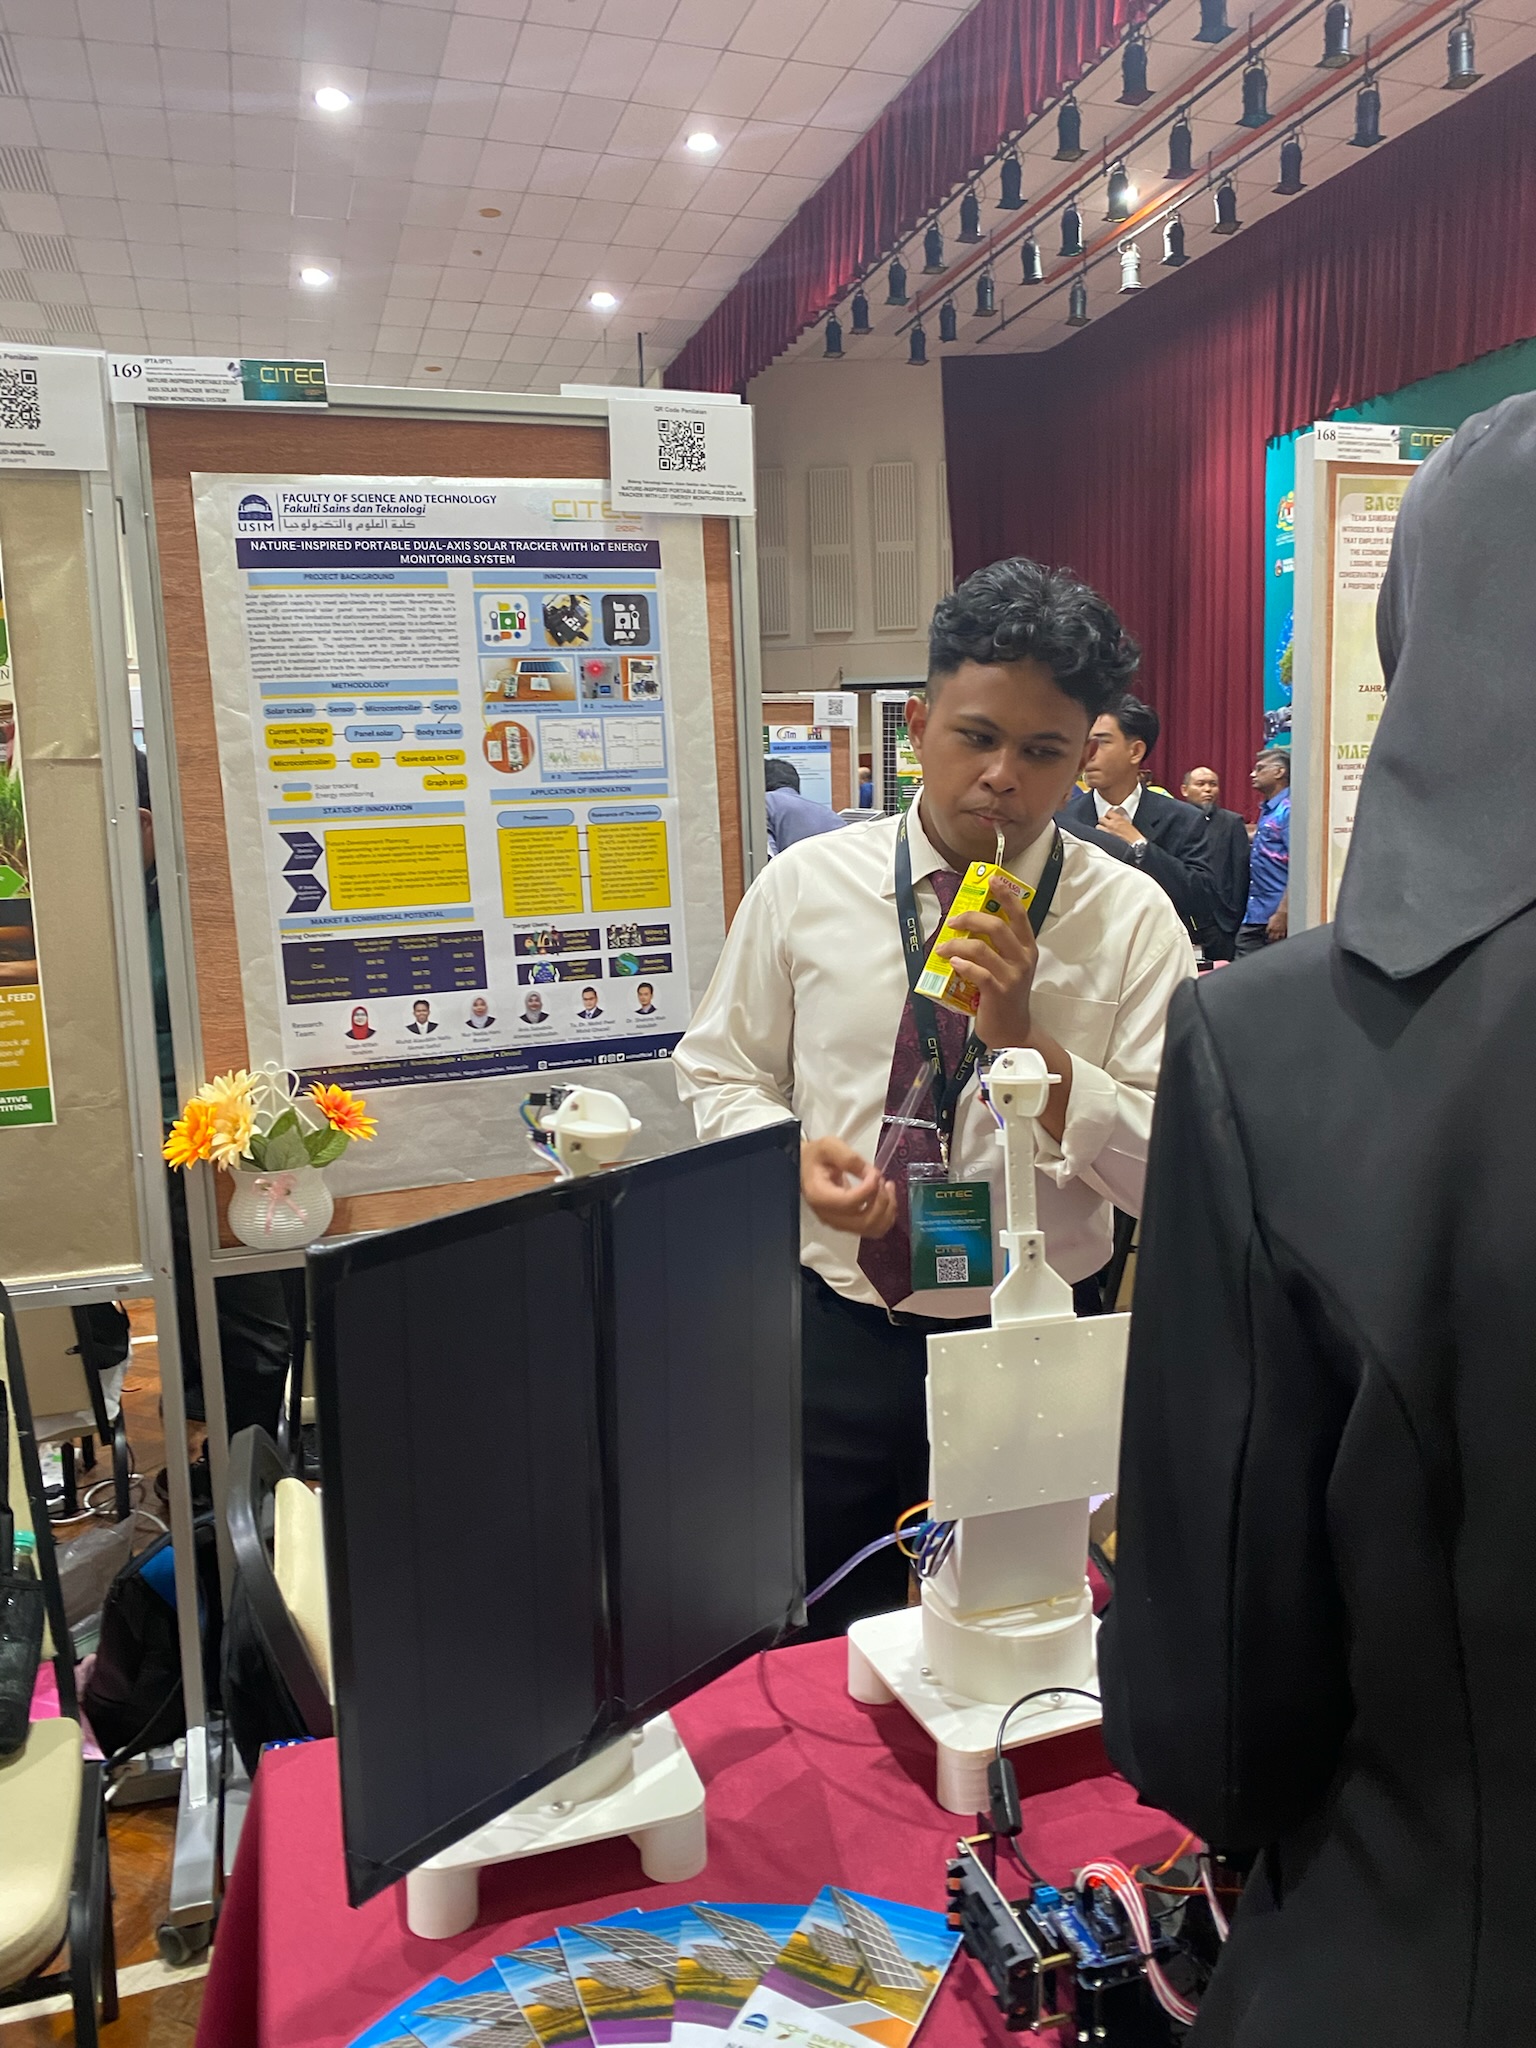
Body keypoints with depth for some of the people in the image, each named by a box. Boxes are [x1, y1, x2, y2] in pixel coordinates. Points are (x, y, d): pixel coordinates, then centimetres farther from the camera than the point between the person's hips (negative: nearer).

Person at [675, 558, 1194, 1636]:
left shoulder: (1131, 918, -6)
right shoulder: (805, 885, -2)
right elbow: (721, 1071, 5)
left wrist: (1028, 1040, -22)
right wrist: (790, 1155, -15)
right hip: (833, 1339, 1)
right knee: (811, 1660, 16)